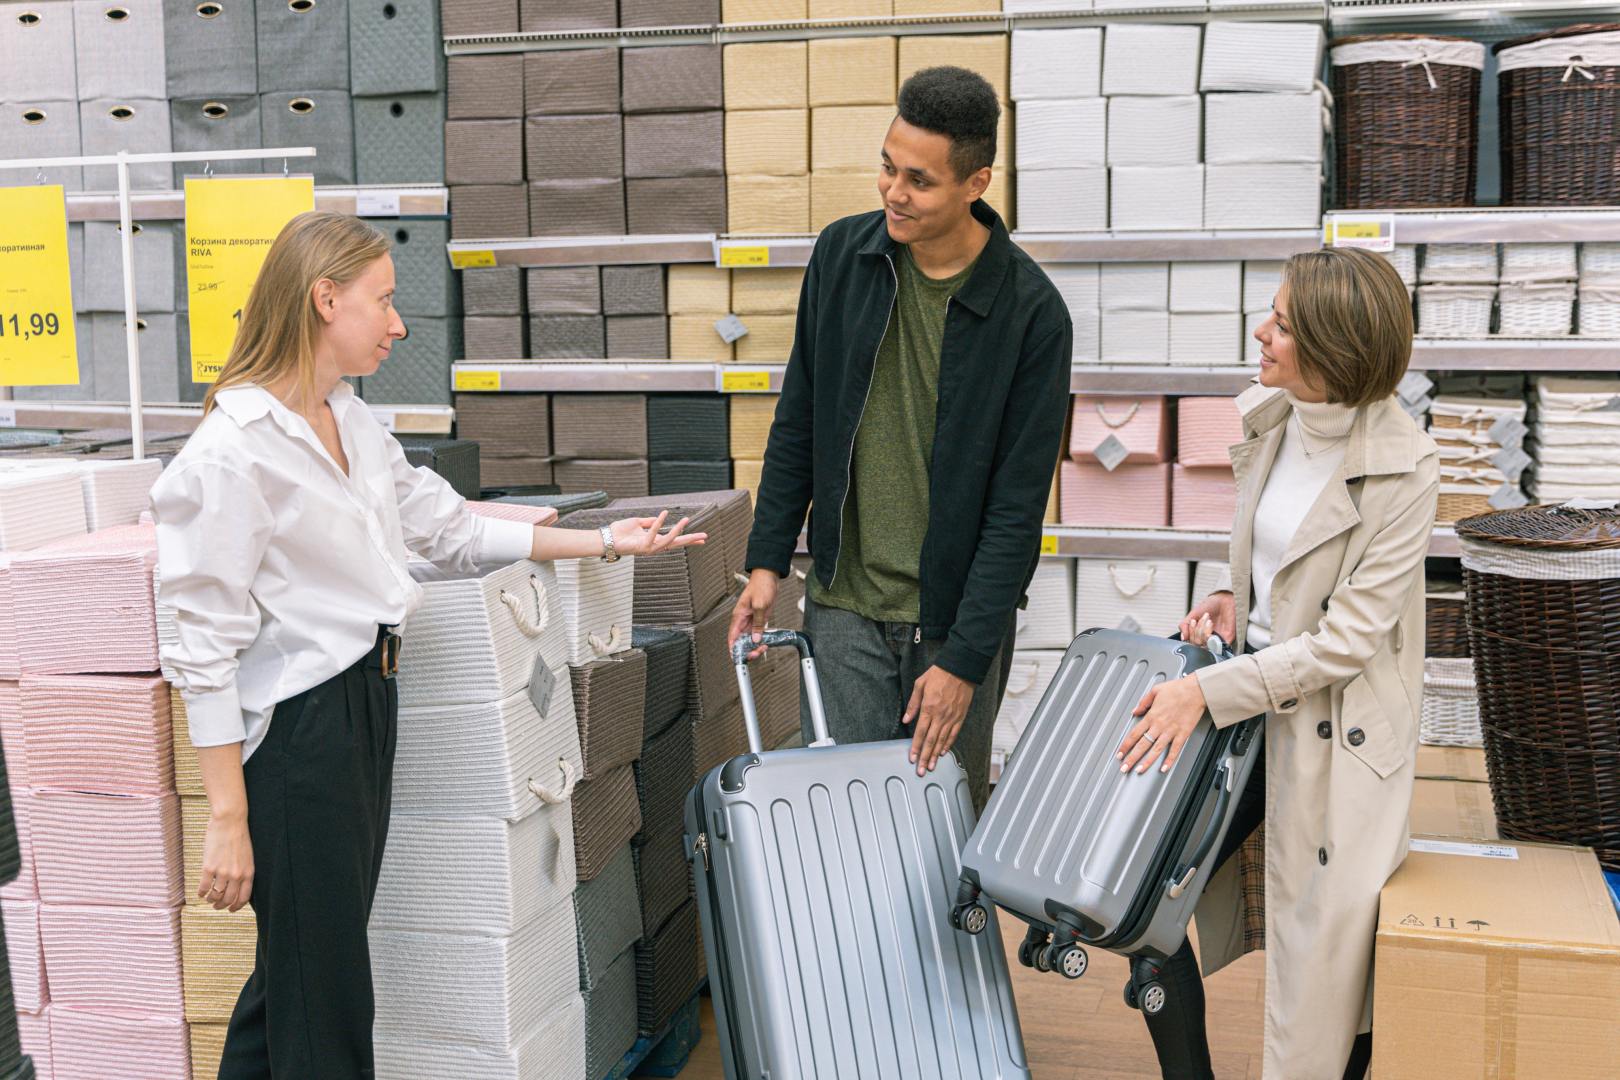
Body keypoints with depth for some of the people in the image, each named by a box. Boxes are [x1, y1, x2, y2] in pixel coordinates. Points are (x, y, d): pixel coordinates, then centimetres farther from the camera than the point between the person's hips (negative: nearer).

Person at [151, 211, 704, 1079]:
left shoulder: (352, 423, 11)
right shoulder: (234, 449, -16)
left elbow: (450, 529, 21)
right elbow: (207, 648, -16)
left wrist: (606, 542, 20)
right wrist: (227, 818, -17)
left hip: (367, 706, 9)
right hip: (297, 727, -9)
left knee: (296, 971, 17)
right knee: (325, 1005, 1)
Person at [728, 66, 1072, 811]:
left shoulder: (1031, 312, -13)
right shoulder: (843, 255, -1)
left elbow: (1018, 504, -12)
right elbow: (799, 420, 10)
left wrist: (965, 659, -15)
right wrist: (768, 559, 6)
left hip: (959, 612, -2)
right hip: (846, 606, 2)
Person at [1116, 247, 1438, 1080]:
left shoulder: (1403, 471, -19)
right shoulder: (1271, 417, 2)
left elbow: (1346, 639, -18)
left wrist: (1208, 691, -21)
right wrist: (1232, 597, 0)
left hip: (1334, 724, -7)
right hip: (1254, 683, 7)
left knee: (1322, 960, 1)